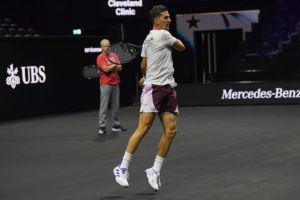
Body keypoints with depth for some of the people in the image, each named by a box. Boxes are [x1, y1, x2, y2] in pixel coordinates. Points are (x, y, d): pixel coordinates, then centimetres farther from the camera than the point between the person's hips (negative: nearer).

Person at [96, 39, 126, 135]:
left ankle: (116, 125, 17)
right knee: (104, 106, -6)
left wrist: (110, 68, -10)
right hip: (105, 84, -6)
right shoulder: (100, 57, -4)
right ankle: (102, 126, -5)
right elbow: (106, 69, -16)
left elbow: (119, 68, 6)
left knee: (116, 105, 9)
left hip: (115, 83, 6)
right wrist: (115, 65, -5)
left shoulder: (114, 55, 13)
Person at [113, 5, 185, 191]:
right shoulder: (164, 34, -7)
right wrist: (174, 40, 26)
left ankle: (155, 171, 5)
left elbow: (143, 65, 28)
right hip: (154, 88, -9)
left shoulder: (148, 39, 19)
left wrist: (146, 77, 46)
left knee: (170, 131, 0)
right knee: (143, 128, -10)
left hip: (168, 88, 9)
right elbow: (181, 47, 6)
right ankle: (123, 168, -4)